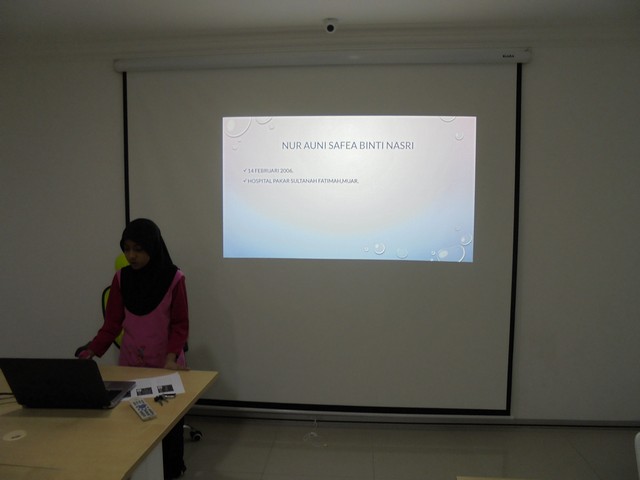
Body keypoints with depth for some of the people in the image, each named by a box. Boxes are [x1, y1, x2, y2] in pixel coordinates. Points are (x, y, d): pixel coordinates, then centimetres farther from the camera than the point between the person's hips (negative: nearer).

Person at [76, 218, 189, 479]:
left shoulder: (173, 279, -12)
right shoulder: (121, 278, -2)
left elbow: (180, 324, -9)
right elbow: (112, 324, -1)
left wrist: (172, 356, -21)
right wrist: (91, 351, -14)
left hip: (165, 364, -2)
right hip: (130, 364, 2)